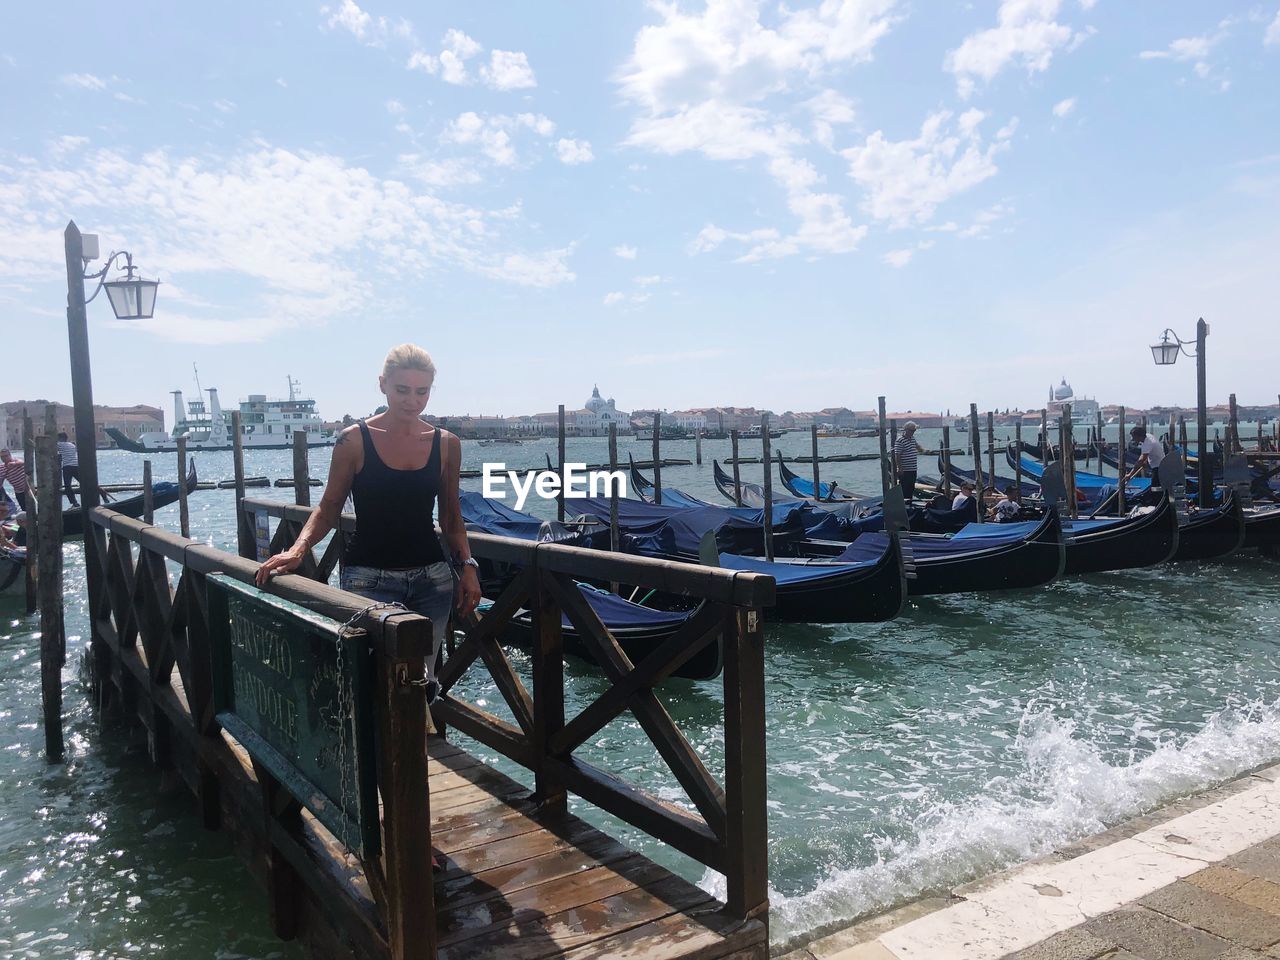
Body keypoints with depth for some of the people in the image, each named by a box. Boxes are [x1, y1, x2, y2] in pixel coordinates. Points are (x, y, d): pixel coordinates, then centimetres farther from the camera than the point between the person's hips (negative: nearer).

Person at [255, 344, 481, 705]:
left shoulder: (446, 444, 5)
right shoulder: (354, 440, -4)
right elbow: (329, 507, 1)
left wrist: (467, 567, 1)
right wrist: (298, 549, -14)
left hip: (432, 579, 3)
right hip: (369, 578, -3)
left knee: (422, 682, 8)